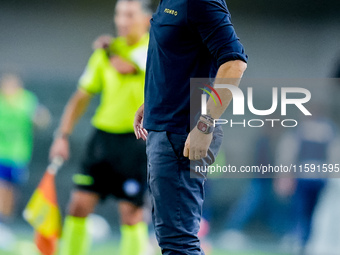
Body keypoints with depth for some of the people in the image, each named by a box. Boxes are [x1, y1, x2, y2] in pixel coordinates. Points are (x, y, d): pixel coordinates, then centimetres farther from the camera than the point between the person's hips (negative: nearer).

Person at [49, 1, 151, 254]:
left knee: (131, 214, -6)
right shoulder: (106, 53, 11)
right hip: (103, 136, 5)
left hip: (137, 142, -5)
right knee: (79, 205, -2)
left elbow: (124, 68, -23)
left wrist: (108, 49, -6)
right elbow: (82, 97, 14)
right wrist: (63, 136, 6)